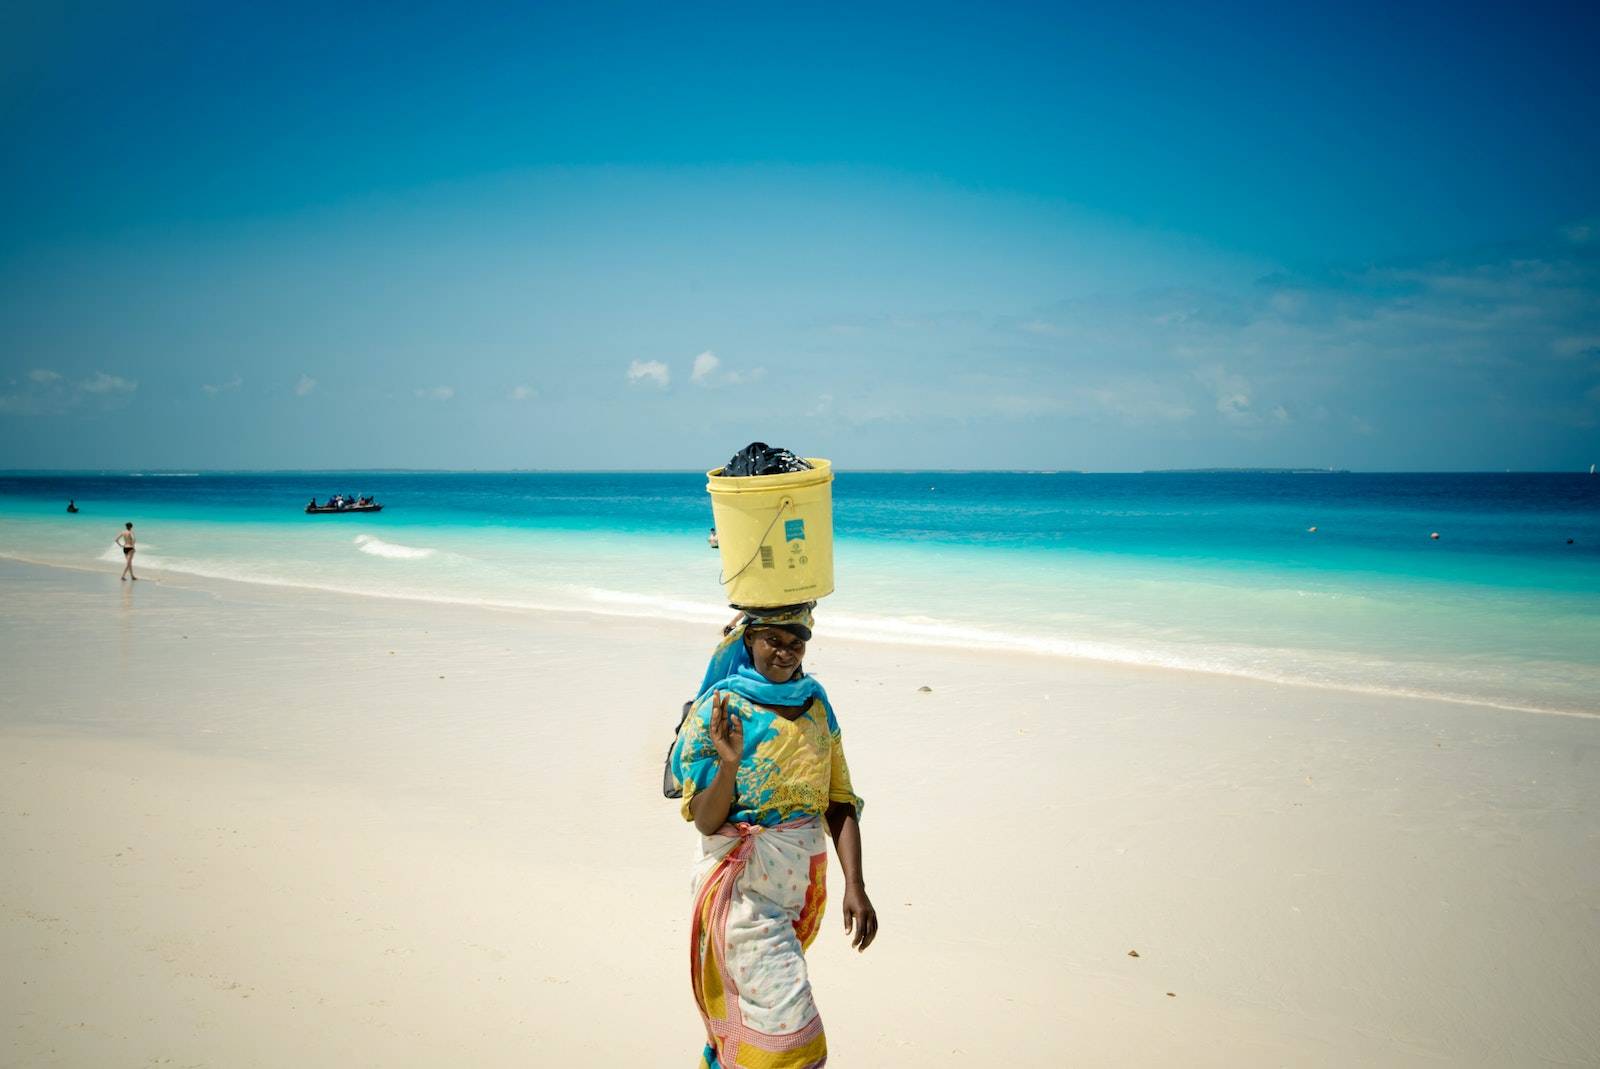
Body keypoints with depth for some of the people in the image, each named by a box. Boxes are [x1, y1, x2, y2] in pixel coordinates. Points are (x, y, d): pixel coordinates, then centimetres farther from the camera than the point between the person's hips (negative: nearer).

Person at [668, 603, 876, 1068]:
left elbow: (839, 799, 2)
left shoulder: (815, 700, 3)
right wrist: (728, 764, -30)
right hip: (744, 882, -5)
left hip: (805, 878, 5)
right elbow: (706, 821, -12)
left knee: (748, 1004, 19)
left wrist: (854, 885, -8)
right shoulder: (720, 707, -11)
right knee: (788, 1030, -10)